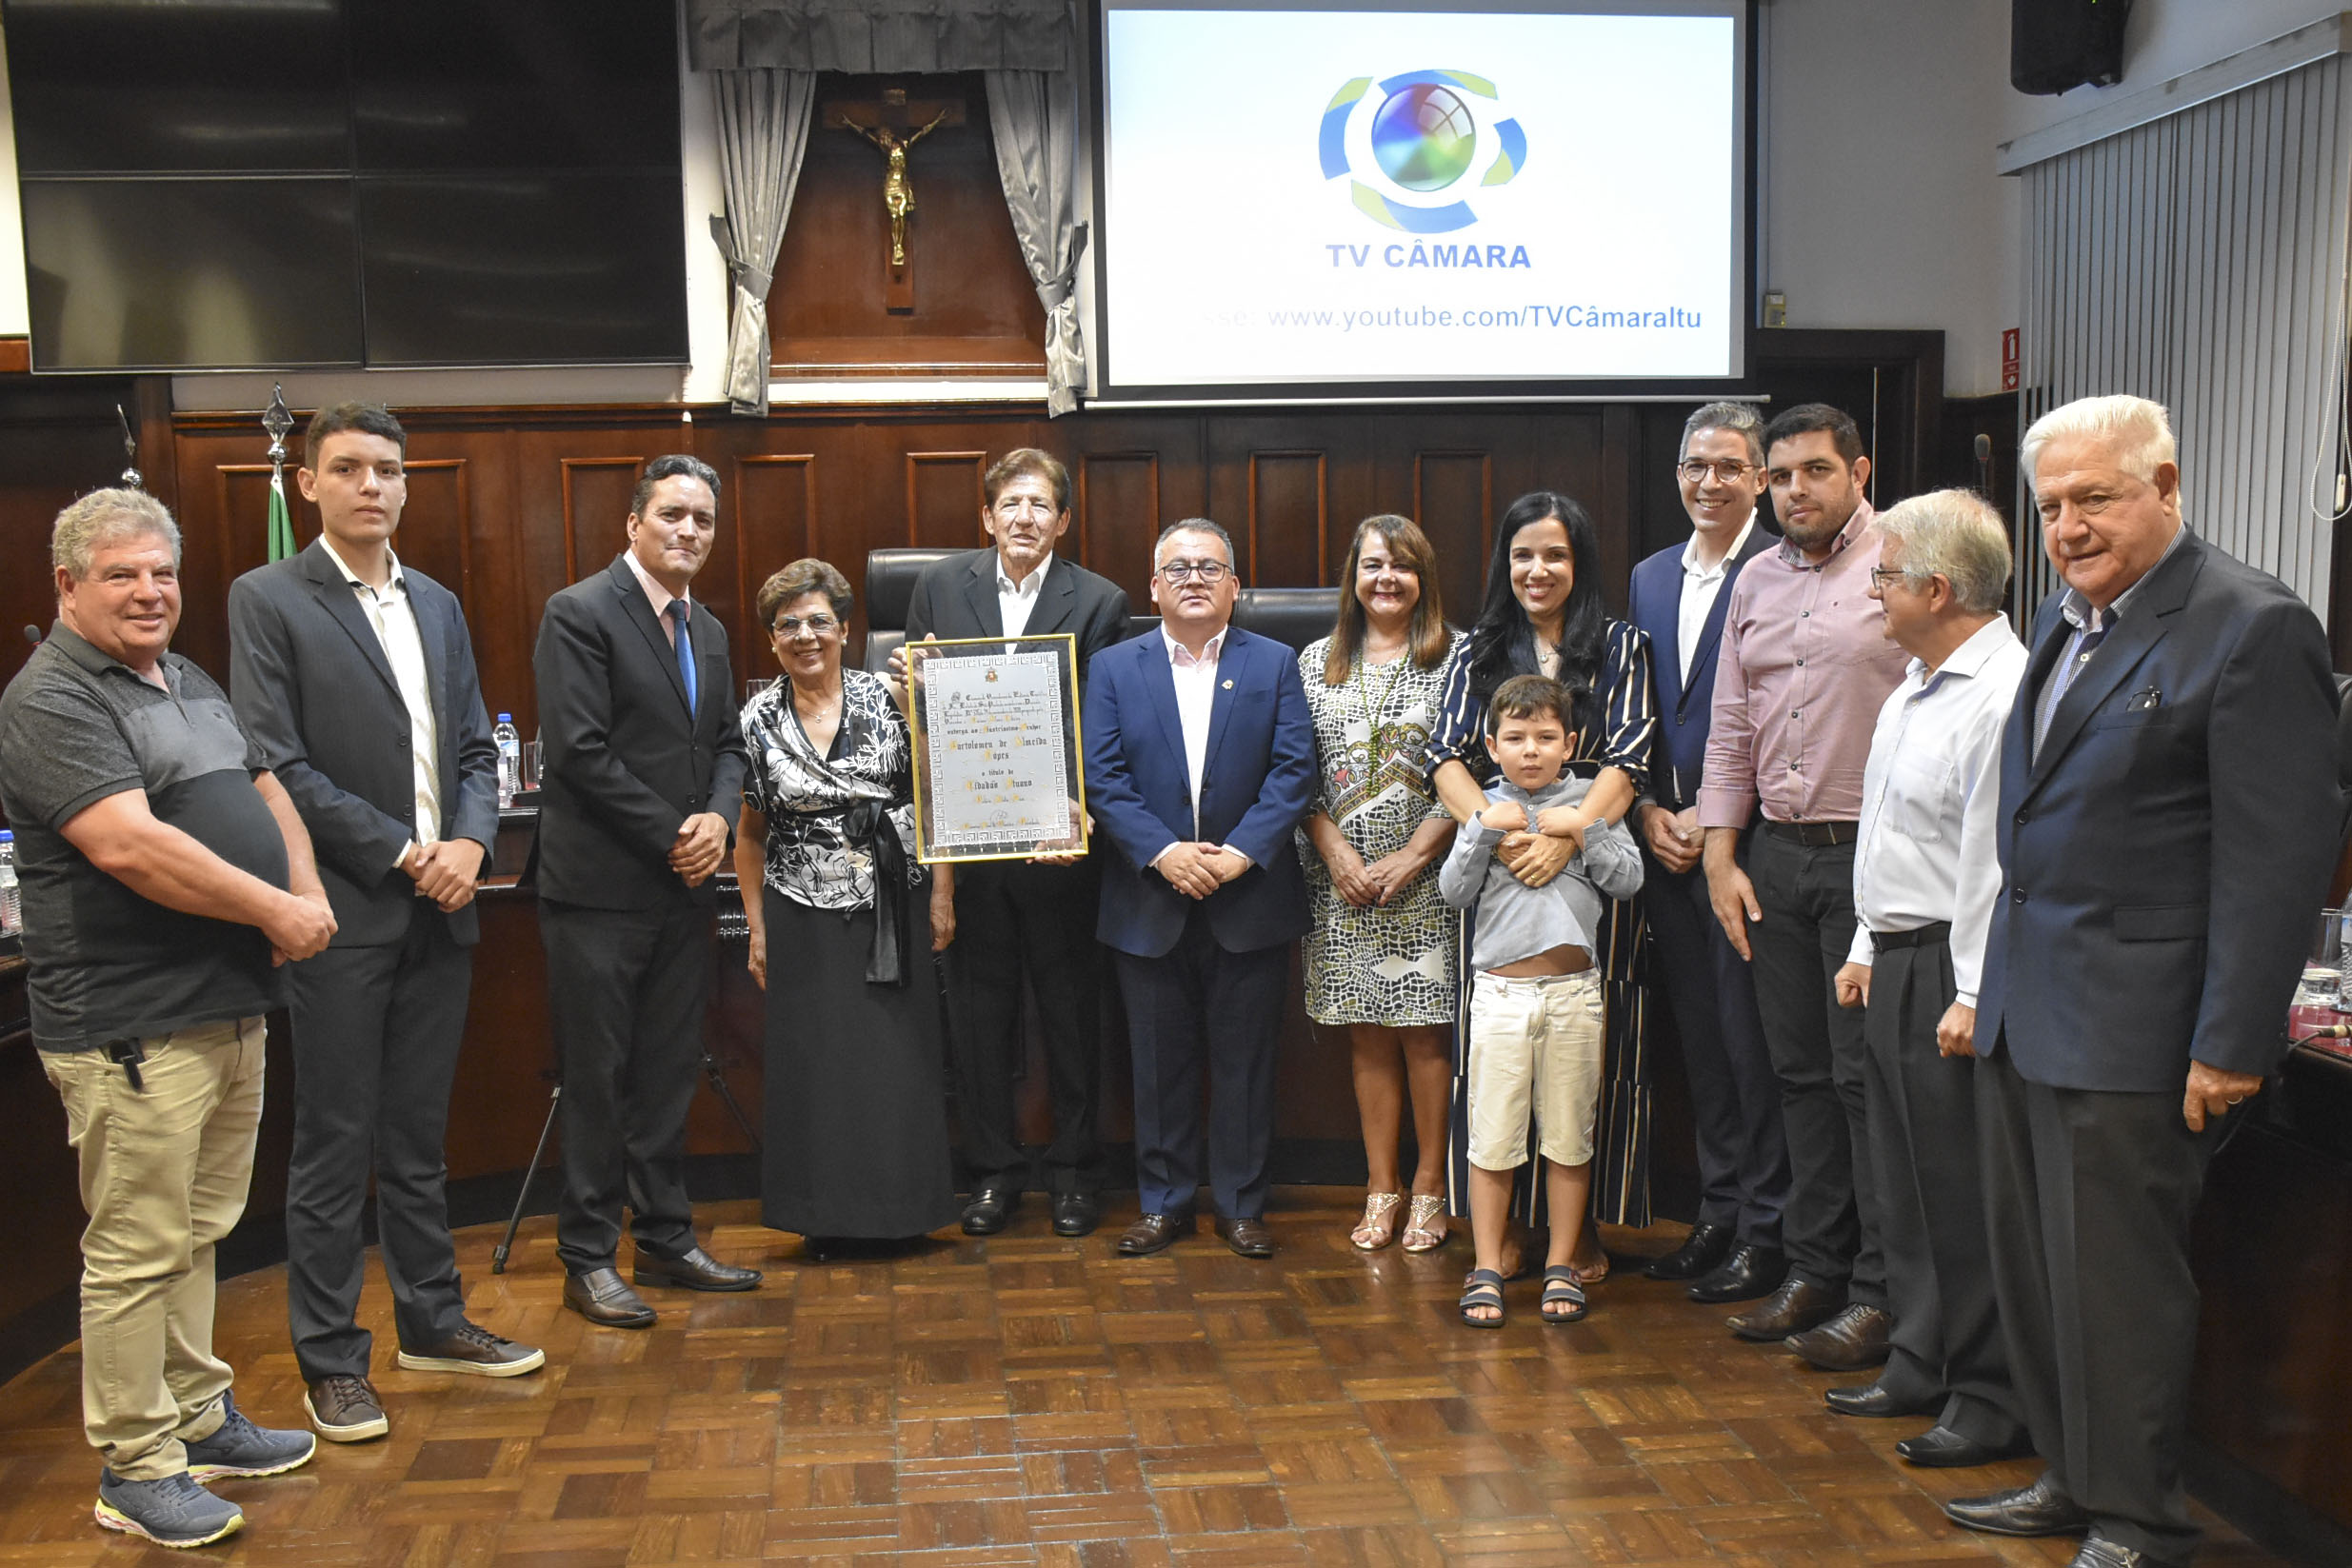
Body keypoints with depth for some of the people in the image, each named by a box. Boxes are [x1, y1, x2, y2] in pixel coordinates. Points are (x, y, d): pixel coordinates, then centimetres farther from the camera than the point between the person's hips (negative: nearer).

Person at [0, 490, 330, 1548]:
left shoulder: (192, 684, 16)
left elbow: (267, 792, 20)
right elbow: (128, 844, -23)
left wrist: (310, 891, 1)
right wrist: (273, 910, -16)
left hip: (229, 1006, 9)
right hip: (132, 1025, -9)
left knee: (197, 1233, 18)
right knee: (138, 1252, 0)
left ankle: (198, 1420, 31)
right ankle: (133, 1470, 12)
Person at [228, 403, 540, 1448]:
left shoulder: (437, 606, 14)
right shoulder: (267, 600, -5)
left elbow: (476, 748, 14)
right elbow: (276, 764, -12)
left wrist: (469, 842, -5)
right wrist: (401, 856, -14)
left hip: (438, 910, 5)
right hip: (345, 915, -5)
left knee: (419, 1135, 15)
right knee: (335, 1145, 3)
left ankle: (431, 1321, 27)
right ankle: (330, 1359, 15)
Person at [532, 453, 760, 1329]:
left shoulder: (707, 631, 15)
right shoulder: (580, 614, -9)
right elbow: (580, 752, -16)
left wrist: (719, 817, -5)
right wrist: (672, 836, -14)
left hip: (683, 891, 7)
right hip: (602, 890, -7)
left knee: (669, 1077, 14)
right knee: (598, 1082, 1)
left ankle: (666, 1241, 24)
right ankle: (588, 1259, 12)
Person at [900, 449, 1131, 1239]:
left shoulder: (1099, 602, -4)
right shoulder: (940, 586, 4)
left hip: (1057, 841, -2)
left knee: (1070, 1009, 9)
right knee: (978, 1010, 10)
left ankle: (1075, 1169, 24)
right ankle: (993, 1168, 24)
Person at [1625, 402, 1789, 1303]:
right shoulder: (1650, 578, 14)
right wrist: (1649, 811, 3)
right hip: (1665, 842, 6)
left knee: (1752, 1041, -1)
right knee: (1699, 1040, 13)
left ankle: (1766, 1232, 11)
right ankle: (1718, 1216, 25)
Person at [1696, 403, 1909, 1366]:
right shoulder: (1757, 580, 14)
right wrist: (1720, 854, 9)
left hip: (1871, 854, -6)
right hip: (1774, 853, 6)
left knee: (1868, 1073, -2)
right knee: (1800, 1071, 11)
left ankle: (1882, 1295, 9)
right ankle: (1814, 1273, 22)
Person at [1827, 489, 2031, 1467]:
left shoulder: (2002, 693, -18)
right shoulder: (1916, 684, 14)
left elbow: (1998, 860, -21)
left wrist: (1976, 996, -22)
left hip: (1952, 976, -10)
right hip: (1896, 963, 10)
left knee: (1964, 1193, -2)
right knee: (1906, 1183, 17)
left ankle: (1988, 1399, 11)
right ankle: (1921, 1368, 30)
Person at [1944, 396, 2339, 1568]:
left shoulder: (2252, 626, -12)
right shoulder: (2062, 619, 13)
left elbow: (2281, 853, -15)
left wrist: (2232, 1045, -17)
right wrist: (1995, 983, 16)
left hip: (2129, 1022, -8)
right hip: (2024, 1007, 8)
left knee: (2116, 1276, 2)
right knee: (2029, 1265, 16)